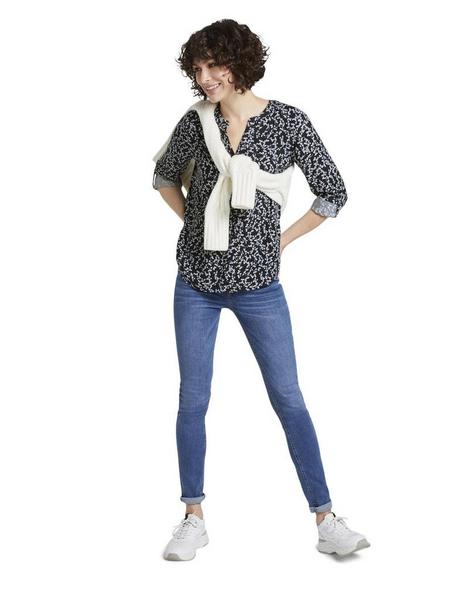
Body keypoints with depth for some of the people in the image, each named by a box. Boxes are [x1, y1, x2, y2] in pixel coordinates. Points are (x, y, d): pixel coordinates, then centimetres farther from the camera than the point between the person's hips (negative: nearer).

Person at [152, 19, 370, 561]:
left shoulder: (288, 123, -7)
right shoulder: (195, 123, 0)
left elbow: (333, 194, 1)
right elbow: (164, 176, 20)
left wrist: (281, 241, 0)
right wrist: (194, 224, 9)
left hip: (258, 284, -2)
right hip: (196, 282, 2)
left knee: (288, 400, 0)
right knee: (192, 400, 6)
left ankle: (326, 521, 8)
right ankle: (194, 520, 20)